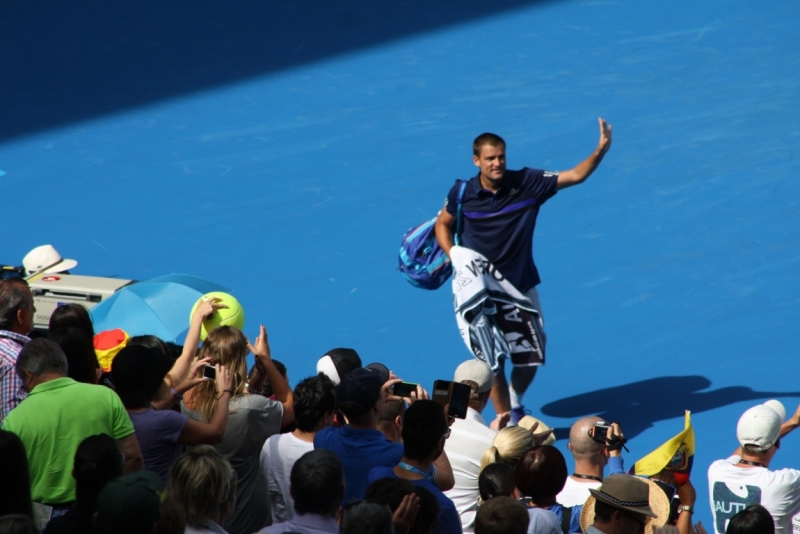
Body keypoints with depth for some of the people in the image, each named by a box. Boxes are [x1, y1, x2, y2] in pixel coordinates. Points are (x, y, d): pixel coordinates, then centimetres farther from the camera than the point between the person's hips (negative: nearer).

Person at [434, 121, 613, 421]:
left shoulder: (527, 183, -11)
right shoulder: (462, 194, -11)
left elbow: (575, 176, -11)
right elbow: (443, 224, 6)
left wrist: (600, 152, -28)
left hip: (521, 285, 2)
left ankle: (515, 401, 34)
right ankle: (506, 420, 12)